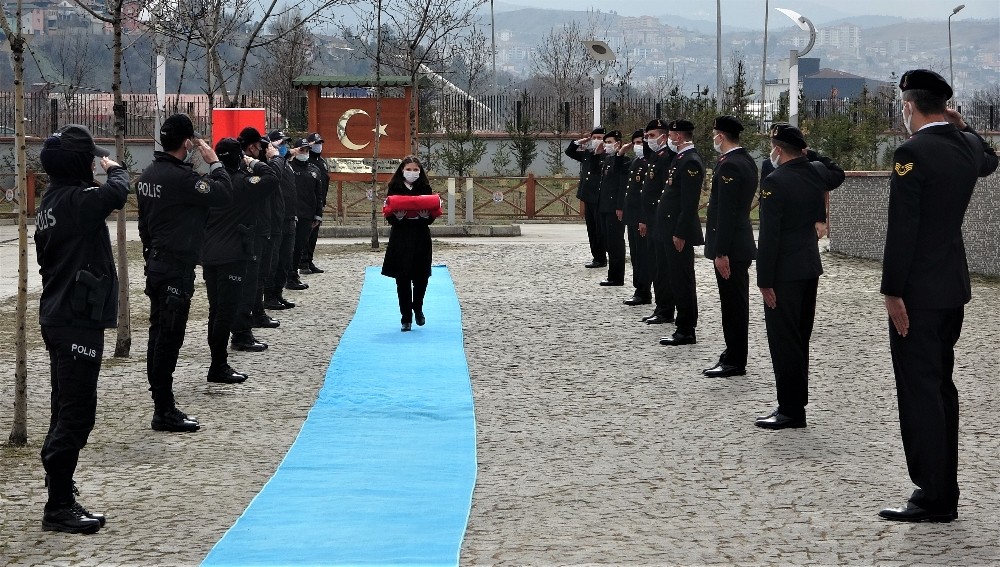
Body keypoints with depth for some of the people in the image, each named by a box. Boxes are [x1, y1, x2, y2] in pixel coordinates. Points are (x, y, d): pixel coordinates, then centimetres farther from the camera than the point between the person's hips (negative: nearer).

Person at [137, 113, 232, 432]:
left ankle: (162, 404, 21)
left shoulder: (149, 175, 10)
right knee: (169, 337, -6)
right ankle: (164, 412, -2)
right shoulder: (180, 177, -20)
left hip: (156, 262, 10)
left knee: (159, 335, 13)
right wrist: (213, 161, -6)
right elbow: (223, 194, -20)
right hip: (177, 268, -10)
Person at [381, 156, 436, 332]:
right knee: (403, 279, -1)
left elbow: (432, 217, 4)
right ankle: (406, 318, 9)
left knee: (421, 277, 2)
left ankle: (418, 308, 30)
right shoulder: (394, 188, 1)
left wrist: (426, 216, -17)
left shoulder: (425, 188, 5)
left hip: (421, 239, 1)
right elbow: (389, 217, -1)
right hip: (400, 239, -1)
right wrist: (397, 216, -21)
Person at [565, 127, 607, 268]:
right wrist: (578, 142, 5)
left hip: (600, 198, -8)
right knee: (591, 229, 12)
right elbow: (569, 152, 21)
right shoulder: (587, 154, 12)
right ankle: (596, 257, 19)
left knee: (600, 230, -3)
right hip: (588, 197, 8)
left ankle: (601, 258, 3)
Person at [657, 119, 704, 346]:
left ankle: (686, 331, -1)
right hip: (671, 230, 10)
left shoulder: (691, 162, -16)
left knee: (682, 281, -5)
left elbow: (690, 203, -20)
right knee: (678, 279, 12)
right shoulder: (680, 158, 15)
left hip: (680, 232, -10)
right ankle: (684, 326, 17)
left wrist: (680, 234, -21)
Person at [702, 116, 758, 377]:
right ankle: (734, 353, 25)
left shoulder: (729, 165, -19)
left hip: (730, 247, -10)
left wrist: (721, 252, -22)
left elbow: (726, 212, -22)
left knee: (733, 303, -4)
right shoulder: (746, 161, 13)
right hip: (741, 243, 10)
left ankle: (734, 362, 1)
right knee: (736, 302, 16)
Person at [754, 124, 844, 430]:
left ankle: (791, 410, -2)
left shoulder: (775, 181, -17)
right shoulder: (816, 172, 4)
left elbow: (769, 235, -20)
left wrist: (765, 280, -16)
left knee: (784, 340, -3)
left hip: (784, 272, -8)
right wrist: (809, 153, 18)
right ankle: (796, 402, 24)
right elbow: (837, 174, 31)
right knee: (800, 338, 16)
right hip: (810, 268, 8)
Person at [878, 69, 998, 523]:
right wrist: (962, 126, 25)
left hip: (918, 292, -8)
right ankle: (944, 493, 20)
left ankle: (933, 498, -2)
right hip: (953, 288, 8)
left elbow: (902, 228, -20)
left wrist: (892, 292, -17)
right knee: (940, 387, 15)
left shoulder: (912, 152, -17)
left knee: (919, 392, -4)